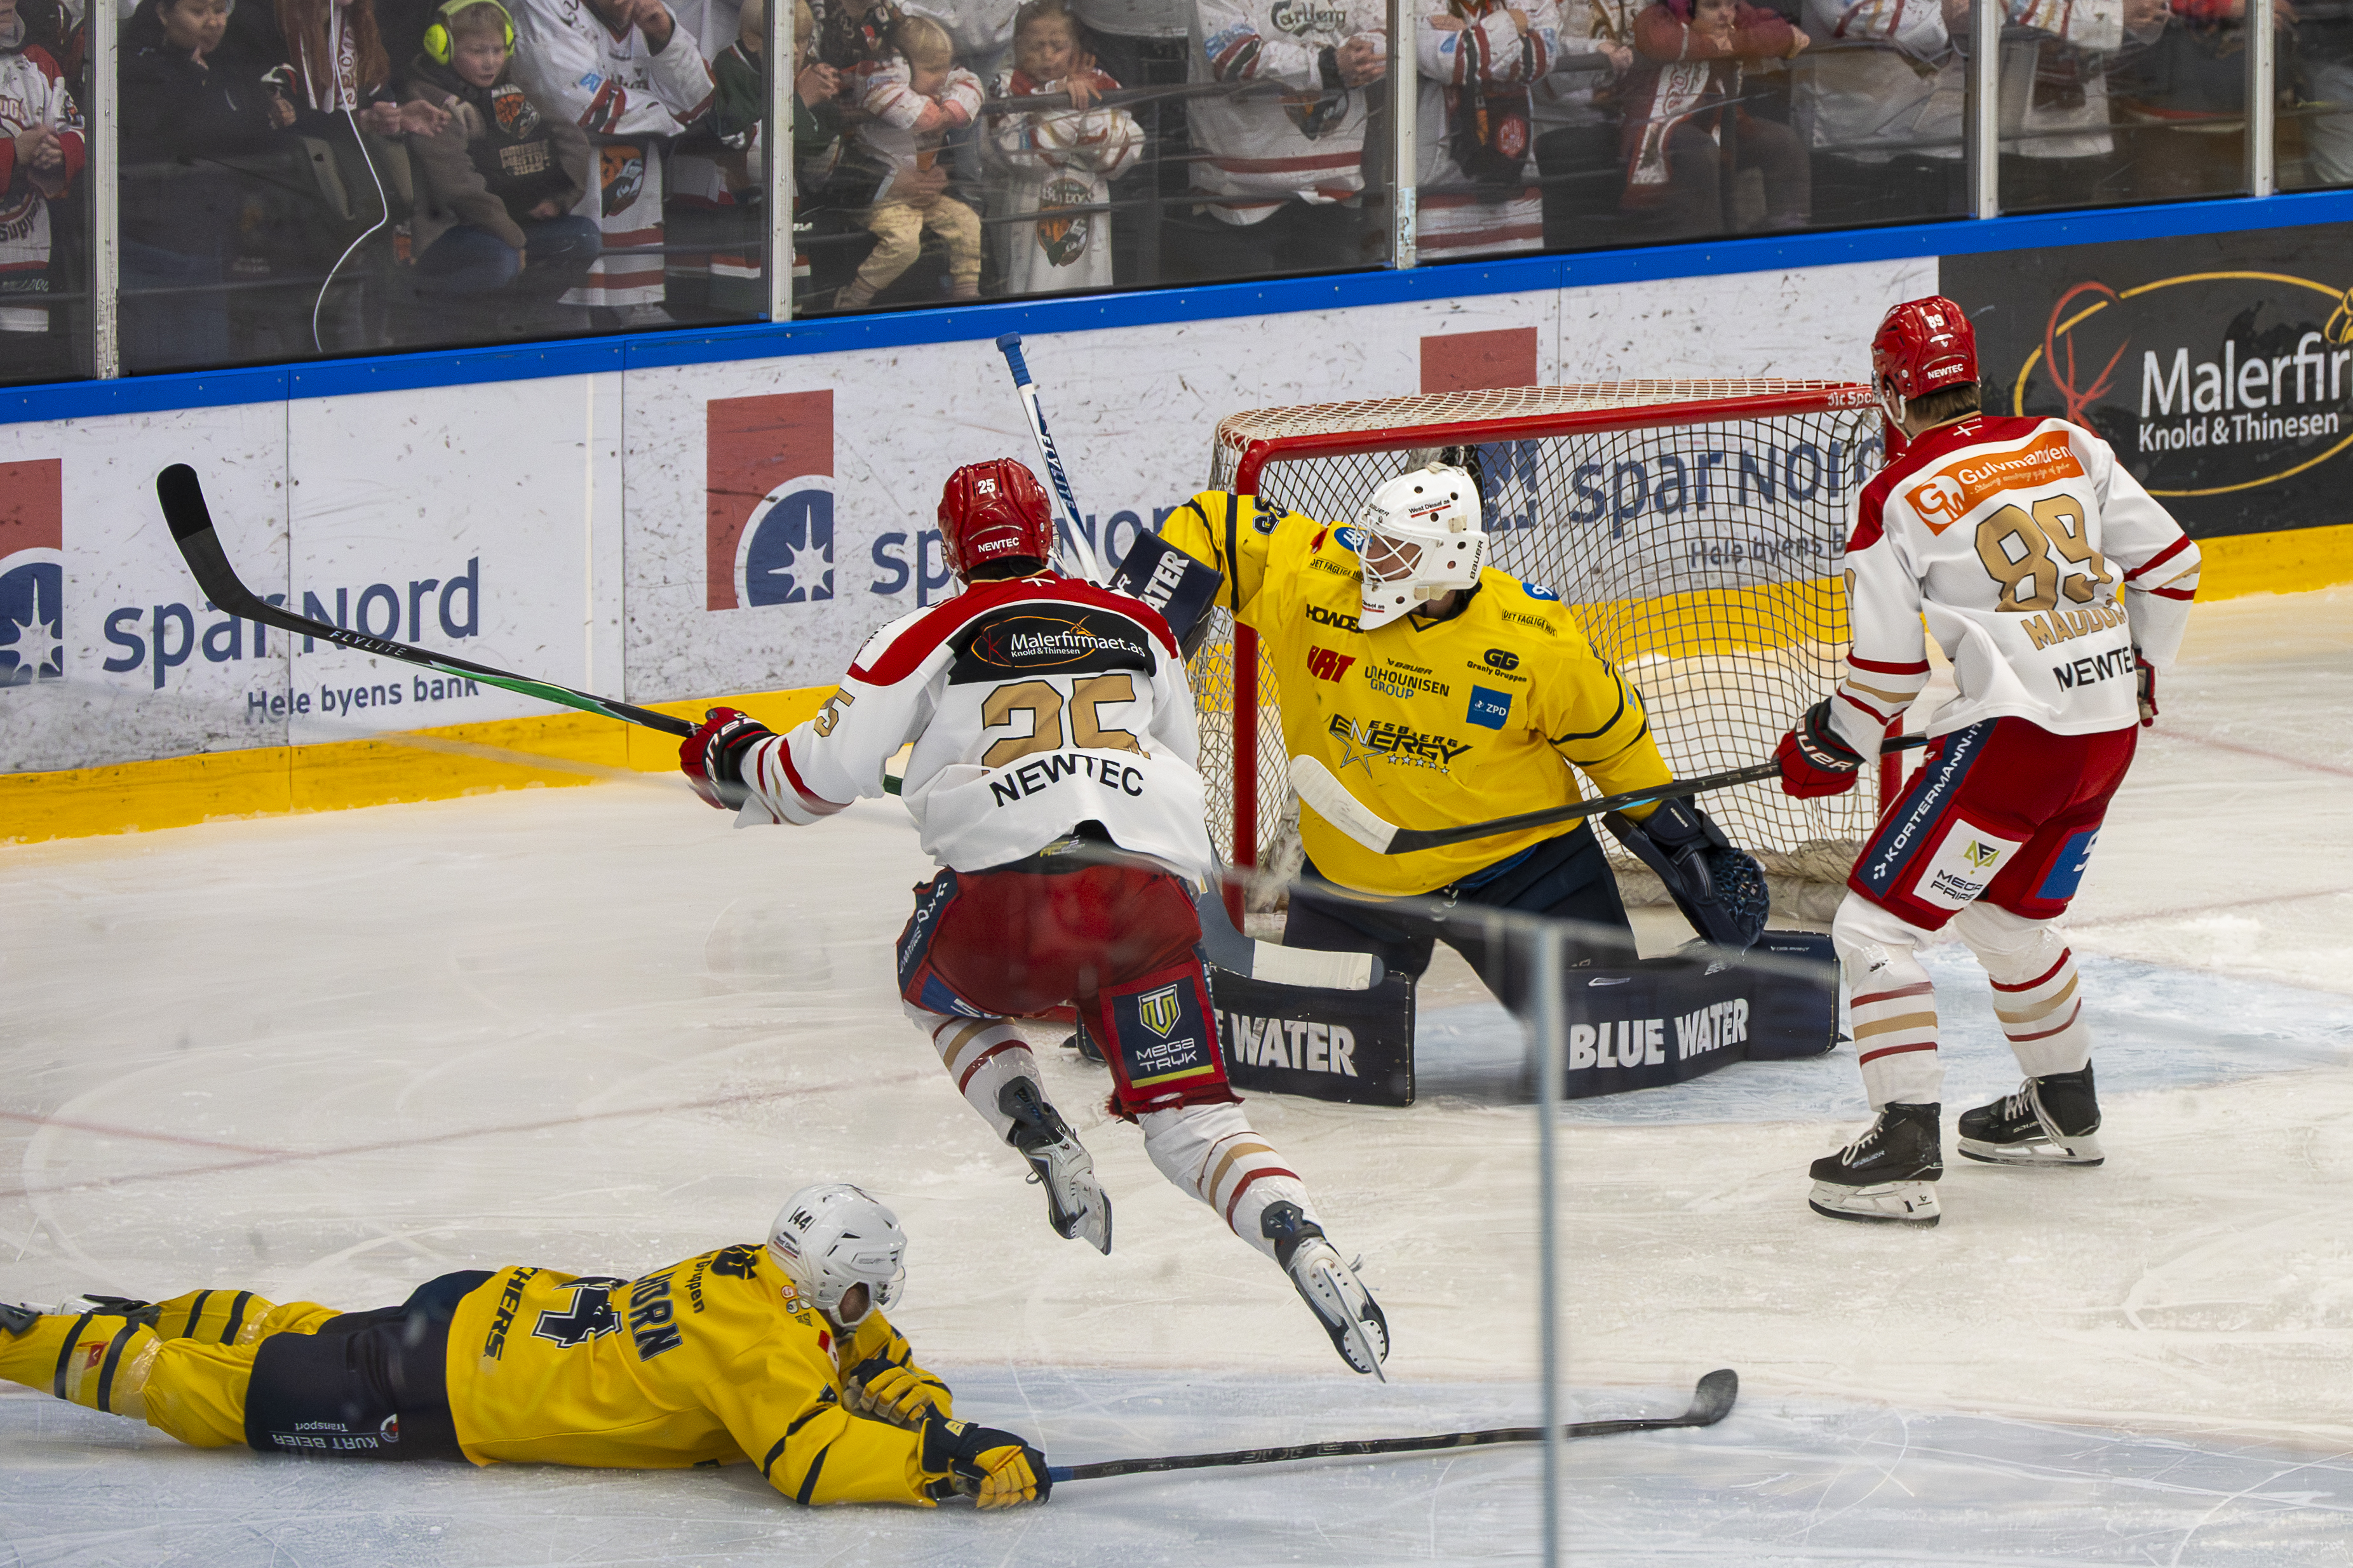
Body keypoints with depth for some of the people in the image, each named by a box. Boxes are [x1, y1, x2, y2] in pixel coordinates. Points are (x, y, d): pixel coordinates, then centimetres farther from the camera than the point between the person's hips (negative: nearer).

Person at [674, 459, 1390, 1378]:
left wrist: (736, 759, 30)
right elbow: (1180, 760, 38)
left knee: (939, 989, 32)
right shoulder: (1139, 627, 23)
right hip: (1153, 878, 2)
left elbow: (827, 775, 10)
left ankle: (1048, 1150, 10)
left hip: (1007, 891, -2)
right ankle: (1304, 1246, -21)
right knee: (1190, 1120, 6)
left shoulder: (933, 637, 12)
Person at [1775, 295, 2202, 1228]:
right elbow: (2169, 563, 13)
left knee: (1878, 926, -1)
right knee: (2009, 916, 28)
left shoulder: (1897, 499, -5)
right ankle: (2064, 1111, 40)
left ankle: (1906, 1144, -10)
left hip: (2011, 733, -7)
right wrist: (2141, 670, 30)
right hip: (2110, 730, 7)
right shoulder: (2069, 449, 9)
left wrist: (1828, 751, 15)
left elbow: (1887, 670, -3)